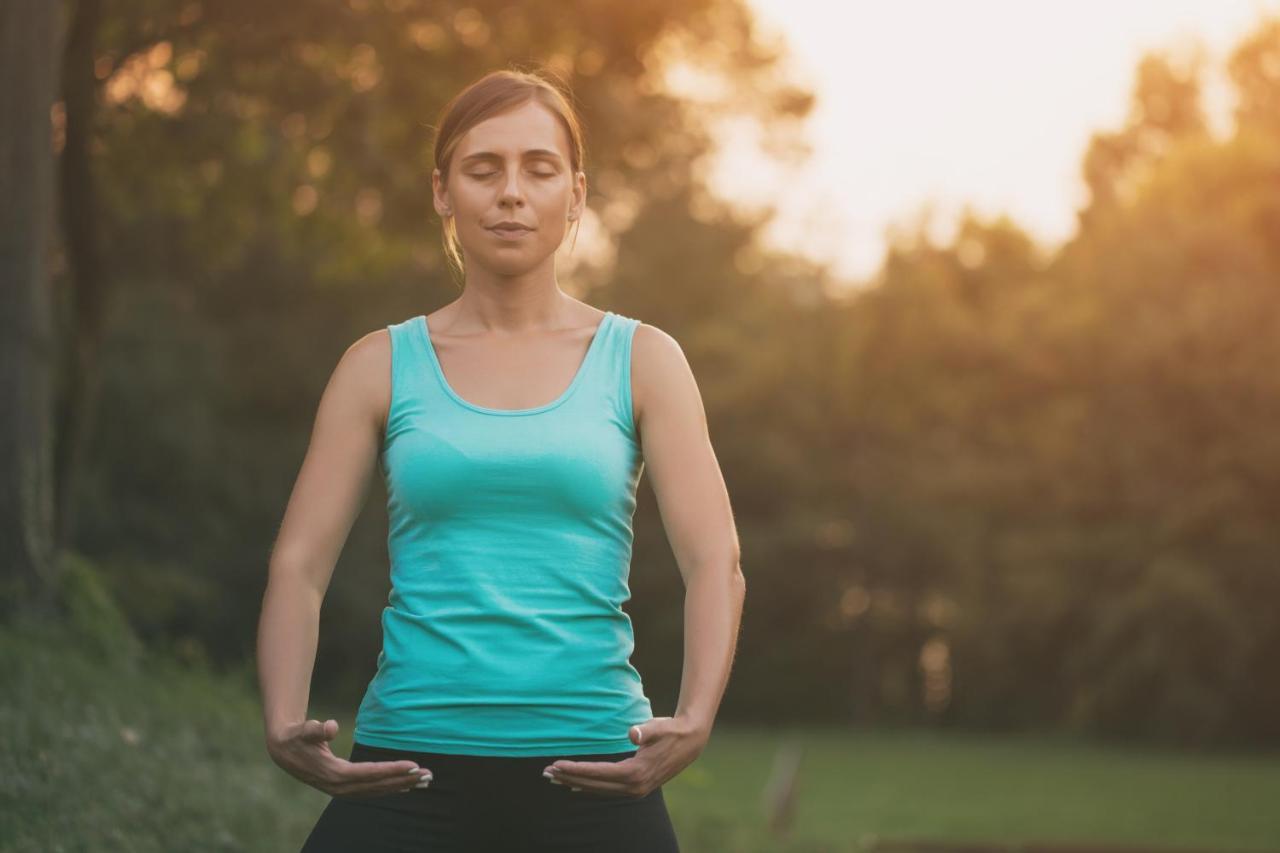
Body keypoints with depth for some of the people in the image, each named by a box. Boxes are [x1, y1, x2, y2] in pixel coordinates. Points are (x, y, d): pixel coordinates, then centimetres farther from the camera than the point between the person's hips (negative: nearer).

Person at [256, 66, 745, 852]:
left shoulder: (641, 362, 7)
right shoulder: (383, 367, 8)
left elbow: (715, 562, -1)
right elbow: (300, 563, 3)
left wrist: (692, 722, -19)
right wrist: (286, 725, -15)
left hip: (591, 776, 0)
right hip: (408, 775, 0)